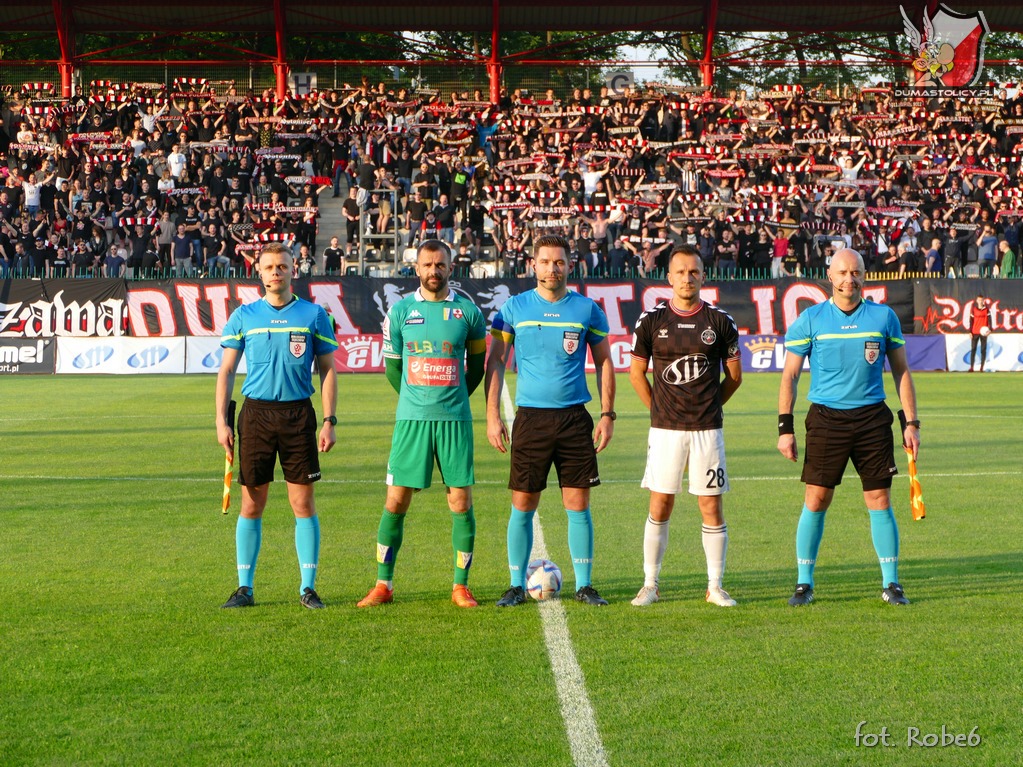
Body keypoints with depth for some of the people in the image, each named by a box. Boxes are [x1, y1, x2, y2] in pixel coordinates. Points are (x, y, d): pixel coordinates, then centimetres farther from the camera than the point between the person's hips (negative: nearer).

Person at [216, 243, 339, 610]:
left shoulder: (313, 315, 5)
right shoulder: (244, 316, 7)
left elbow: (328, 370, 7)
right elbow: (226, 371, 8)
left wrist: (330, 421, -1)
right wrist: (221, 420, -1)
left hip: (298, 414, -1)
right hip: (256, 413, 1)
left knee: (303, 501, 0)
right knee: (251, 502, 2)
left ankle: (308, 586, 7)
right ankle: (244, 587, 10)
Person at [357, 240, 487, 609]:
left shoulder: (468, 311, 3)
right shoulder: (400, 311, 4)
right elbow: (391, 365, 13)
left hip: (455, 419, 0)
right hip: (411, 419, 0)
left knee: (461, 502, -2)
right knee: (396, 500, -1)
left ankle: (461, 586, 9)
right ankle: (383, 584, 8)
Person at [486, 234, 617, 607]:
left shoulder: (587, 309, 4)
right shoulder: (514, 308, 3)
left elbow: (604, 363, 11)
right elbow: (495, 362, 6)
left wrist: (607, 414, 3)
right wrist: (492, 416, -2)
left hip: (575, 418, 0)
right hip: (530, 417, 0)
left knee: (578, 504, 1)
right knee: (522, 505, 1)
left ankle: (584, 584, 10)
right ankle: (517, 585, 11)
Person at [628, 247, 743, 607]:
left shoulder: (720, 321, 2)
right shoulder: (652, 320, 2)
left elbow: (734, 375, 12)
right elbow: (636, 373, 11)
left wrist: (708, 405, 11)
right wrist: (660, 409, 9)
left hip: (707, 429, 0)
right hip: (665, 429, 0)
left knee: (711, 507, 1)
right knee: (660, 506, 1)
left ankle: (715, 587, 9)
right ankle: (650, 584, 10)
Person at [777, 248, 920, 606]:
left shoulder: (884, 317, 6)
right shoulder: (810, 320, 2)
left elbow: (901, 371, 12)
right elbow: (789, 375, 5)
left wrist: (911, 422, 5)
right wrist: (785, 428, -2)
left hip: (872, 416, 1)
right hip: (825, 418, -1)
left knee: (880, 501, 1)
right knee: (816, 500, -3)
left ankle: (891, 584, 10)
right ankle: (804, 584, 7)